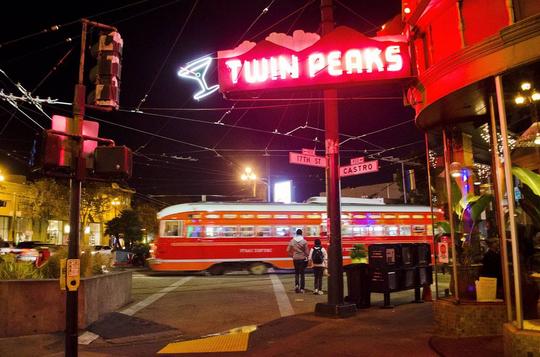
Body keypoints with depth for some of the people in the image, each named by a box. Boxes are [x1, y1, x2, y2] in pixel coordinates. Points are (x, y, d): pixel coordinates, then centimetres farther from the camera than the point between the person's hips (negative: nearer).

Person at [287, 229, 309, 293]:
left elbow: (288, 250, 0)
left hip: (295, 259, 2)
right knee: (302, 273, 6)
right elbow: (307, 251, -7)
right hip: (302, 259, -2)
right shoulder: (304, 241, -9)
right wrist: (307, 256, 11)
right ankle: (301, 288, 5)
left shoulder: (292, 241, -2)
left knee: (296, 272, 16)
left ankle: (296, 284, -4)